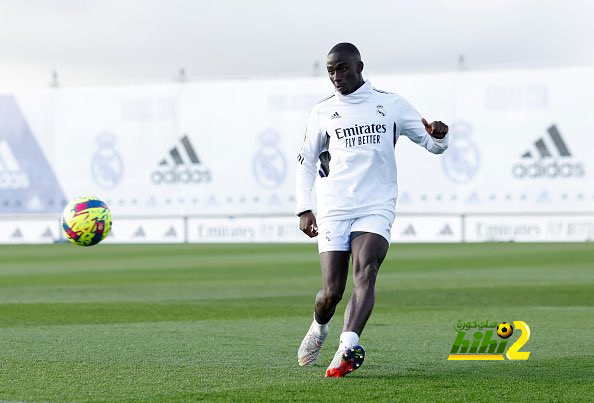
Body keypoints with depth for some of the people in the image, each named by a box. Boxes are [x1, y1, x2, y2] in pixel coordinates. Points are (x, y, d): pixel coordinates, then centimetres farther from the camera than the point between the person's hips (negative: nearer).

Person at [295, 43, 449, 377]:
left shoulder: (391, 105, 7)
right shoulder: (323, 112, 10)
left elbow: (434, 145, 11)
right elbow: (306, 161, 18)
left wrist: (440, 135, -14)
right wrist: (304, 208, 7)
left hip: (376, 209, -1)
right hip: (333, 211, 1)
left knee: (365, 274, -25)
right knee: (332, 292, -3)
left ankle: (348, 347, -37)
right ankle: (319, 328, 30)